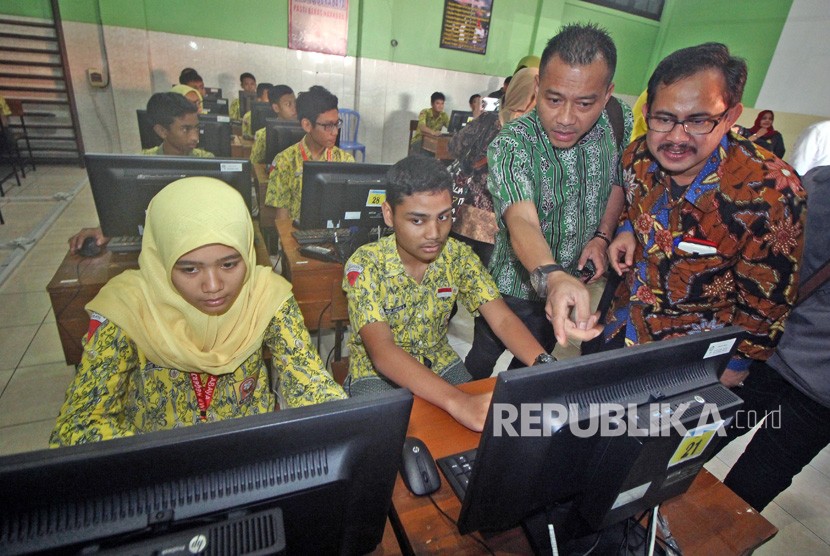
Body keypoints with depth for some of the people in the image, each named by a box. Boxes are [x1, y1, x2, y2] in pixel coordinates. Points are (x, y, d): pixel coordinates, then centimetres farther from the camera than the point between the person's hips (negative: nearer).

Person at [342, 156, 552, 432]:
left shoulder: (458, 256, -11)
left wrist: (544, 366, -37)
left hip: (440, 364, 4)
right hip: (377, 372, -4)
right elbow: (381, 350, -36)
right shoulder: (365, 265, -24)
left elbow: (502, 319, -17)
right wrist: (457, 401, -50)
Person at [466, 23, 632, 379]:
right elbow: (522, 221, -44)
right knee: (481, 363, 18)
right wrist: (552, 277, -63)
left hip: (572, 282, 5)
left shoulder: (619, 122, -12)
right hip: (514, 286, -4)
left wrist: (602, 235, -7)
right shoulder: (511, 146, -28)